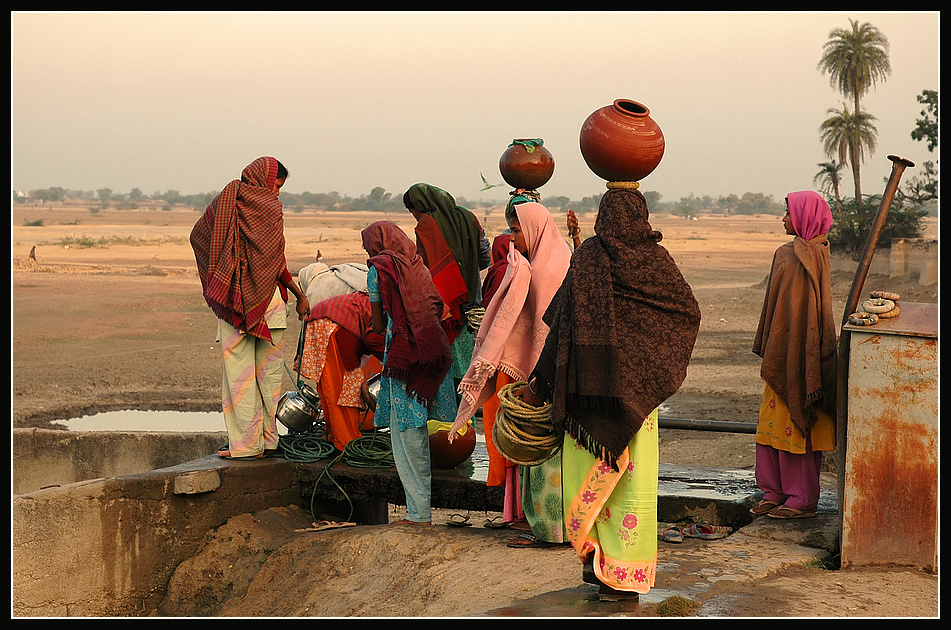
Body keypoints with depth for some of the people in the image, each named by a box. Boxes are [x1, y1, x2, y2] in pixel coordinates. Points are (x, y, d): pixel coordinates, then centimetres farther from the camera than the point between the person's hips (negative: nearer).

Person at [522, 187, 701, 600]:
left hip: (593, 380, -2)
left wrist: (540, 383, -2)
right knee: (633, 476, 5)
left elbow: (563, 322, -8)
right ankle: (626, 577, 4)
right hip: (640, 383, 2)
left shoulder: (587, 258, -6)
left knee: (588, 471, 11)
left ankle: (595, 553, -1)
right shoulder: (657, 259, 0)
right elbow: (690, 311, 10)